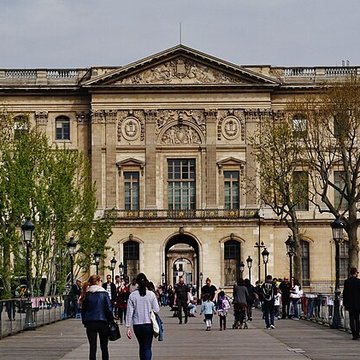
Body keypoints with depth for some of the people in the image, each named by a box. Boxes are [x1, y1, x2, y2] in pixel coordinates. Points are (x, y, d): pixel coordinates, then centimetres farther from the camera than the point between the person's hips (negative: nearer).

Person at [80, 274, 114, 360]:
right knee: (104, 347, 10)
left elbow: (83, 310, 5)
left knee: (92, 347, 3)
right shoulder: (104, 293, -7)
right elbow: (109, 309, -8)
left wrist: (84, 322, 13)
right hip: (103, 322, -2)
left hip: (90, 323, 2)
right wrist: (111, 320, 2)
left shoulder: (86, 294, 1)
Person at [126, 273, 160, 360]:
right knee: (147, 348, 1)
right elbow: (156, 309, -5)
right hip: (148, 324, -1)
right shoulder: (151, 294, -7)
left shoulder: (132, 295, -5)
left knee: (141, 346, 20)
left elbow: (129, 312, -5)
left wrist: (128, 327, -1)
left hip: (137, 325, 1)